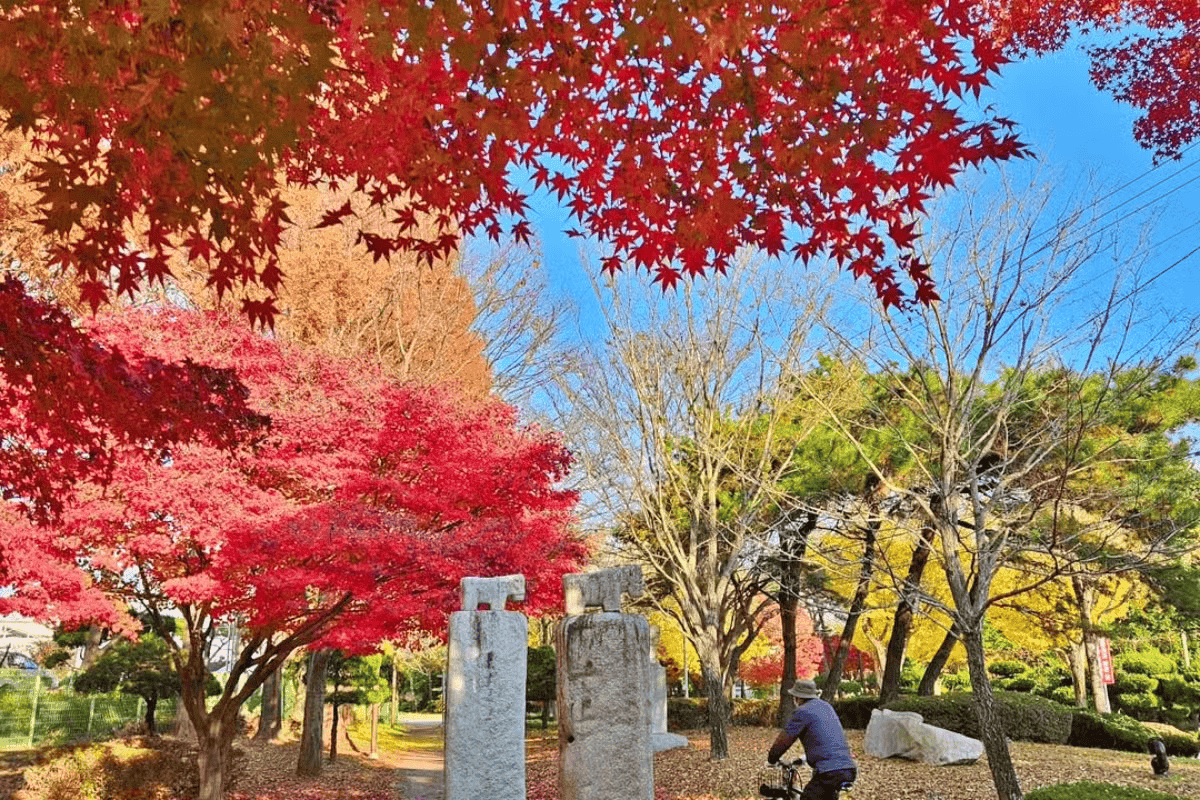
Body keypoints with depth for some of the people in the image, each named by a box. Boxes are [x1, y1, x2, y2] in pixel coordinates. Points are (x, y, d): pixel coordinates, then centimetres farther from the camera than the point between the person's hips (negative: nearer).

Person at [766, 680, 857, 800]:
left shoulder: (803, 712, -4)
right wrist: (806, 757, 47)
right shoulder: (827, 707, 22)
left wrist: (771, 759, 16)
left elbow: (783, 740, -1)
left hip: (829, 773, -9)